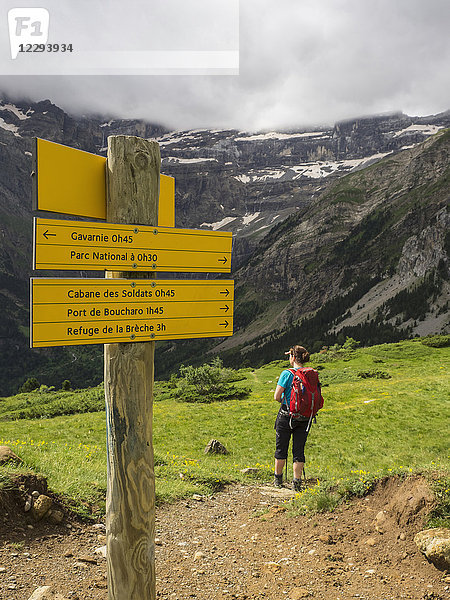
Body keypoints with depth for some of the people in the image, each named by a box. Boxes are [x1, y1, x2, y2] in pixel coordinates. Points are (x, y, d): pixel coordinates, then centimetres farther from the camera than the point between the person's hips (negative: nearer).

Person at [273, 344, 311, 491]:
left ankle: (278, 478, 24)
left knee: (281, 448, 11)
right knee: (299, 450, 8)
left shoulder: (287, 374, -12)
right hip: (304, 417, 4)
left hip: (286, 415, -3)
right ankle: (297, 482, 5)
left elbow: (277, 397, -13)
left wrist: (285, 402, 7)